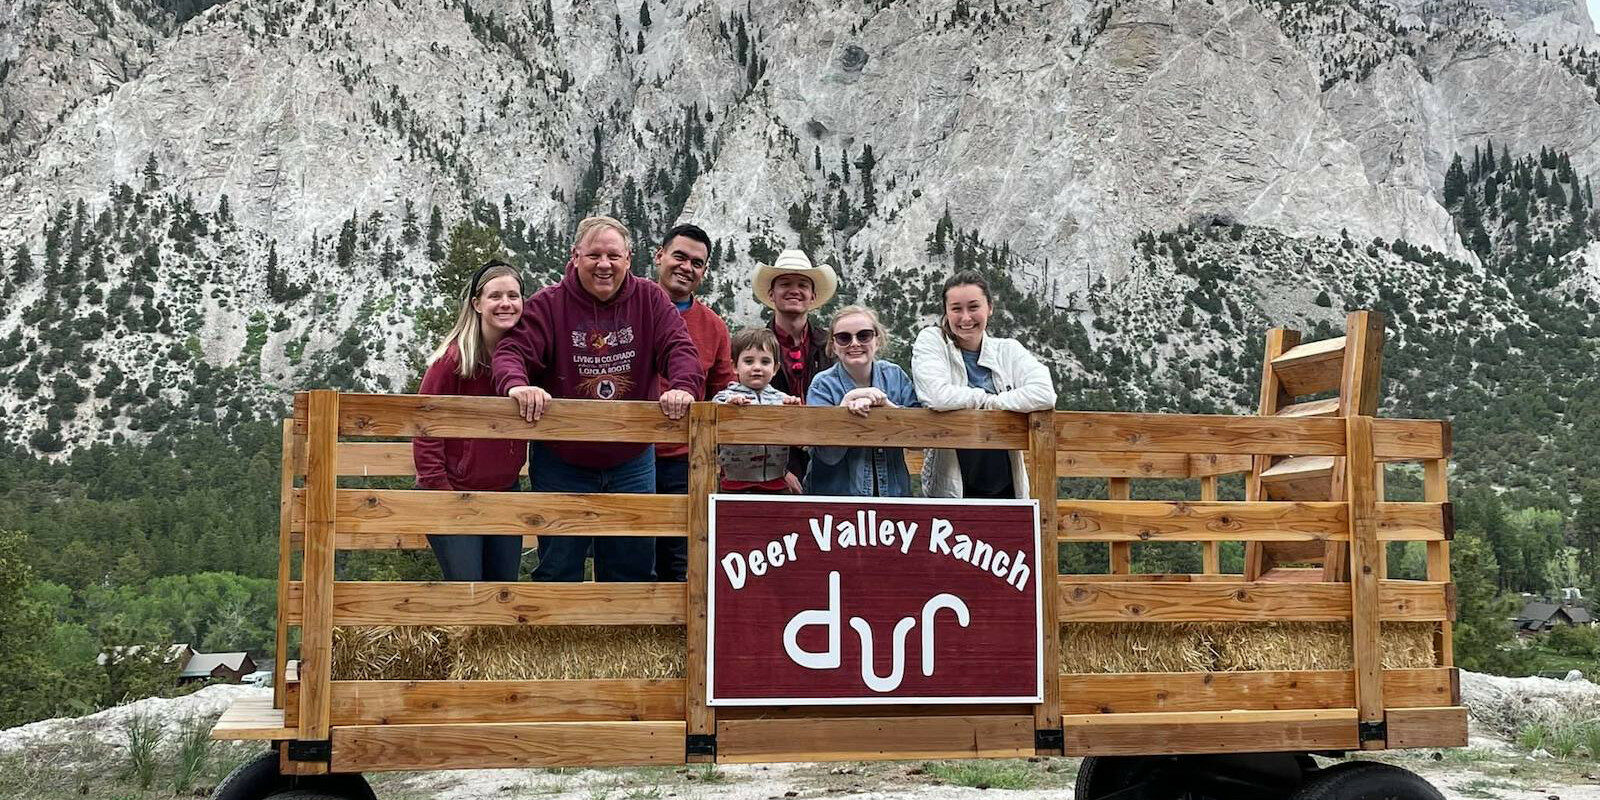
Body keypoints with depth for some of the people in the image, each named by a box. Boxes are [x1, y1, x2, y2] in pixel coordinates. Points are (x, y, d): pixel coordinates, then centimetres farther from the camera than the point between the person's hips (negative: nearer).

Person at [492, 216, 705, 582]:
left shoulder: (650, 299, 1)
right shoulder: (548, 304, -5)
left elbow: (680, 348, -9)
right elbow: (513, 350, -15)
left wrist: (683, 386, -31)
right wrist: (517, 384, -39)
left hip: (631, 464, 2)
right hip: (560, 464, -2)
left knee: (633, 571, 12)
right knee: (558, 572, 7)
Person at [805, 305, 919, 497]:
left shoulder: (895, 376, 5)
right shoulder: (823, 385, -2)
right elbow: (828, 456, -11)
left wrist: (883, 403, -15)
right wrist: (848, 401, -18)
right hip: (837, 493, -2)